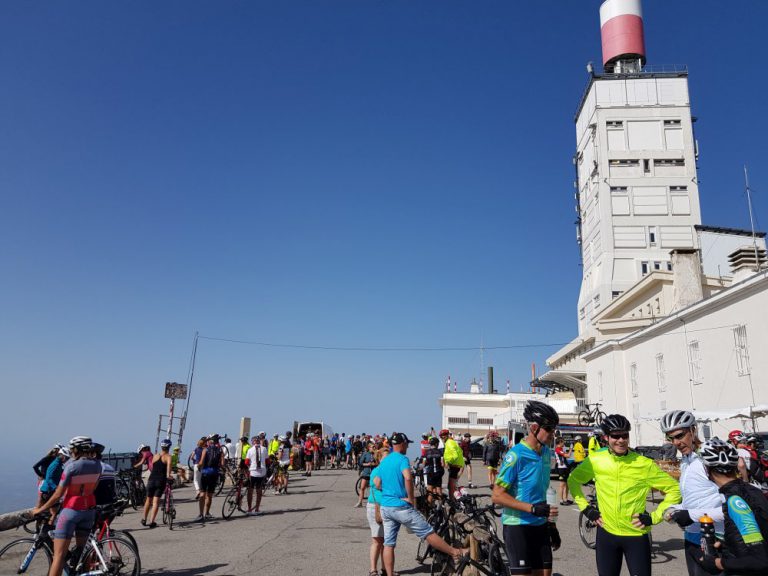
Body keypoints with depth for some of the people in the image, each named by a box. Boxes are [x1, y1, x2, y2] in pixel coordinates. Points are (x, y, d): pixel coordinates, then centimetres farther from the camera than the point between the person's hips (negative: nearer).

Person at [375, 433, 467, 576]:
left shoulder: (383, 462, 12)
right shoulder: (402, 459, -12)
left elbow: (377, 484, 15)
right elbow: (408, 478, -29)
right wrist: (411, 498, -18)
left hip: (385, 507, 7)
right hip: (401, 506, -7)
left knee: (388, 544, 10)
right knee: (428, 532, 3)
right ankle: (456, 552, 13)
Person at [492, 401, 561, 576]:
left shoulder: (546, 452, 5)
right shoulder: (516, 455, -19)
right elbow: (497, 495, -18)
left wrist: (551, 523, 16)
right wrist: (533, 509, -23)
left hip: (540, 525, 7)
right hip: (518, 526, -7)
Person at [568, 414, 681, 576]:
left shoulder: (645, 464, -10)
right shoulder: (595, 461, -5)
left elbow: (675, 490, -1)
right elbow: (573, 480, 12)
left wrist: (654, 517, -7)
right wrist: (585, 507, 4)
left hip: (636, 535, -2)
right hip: (606, 534, 2)